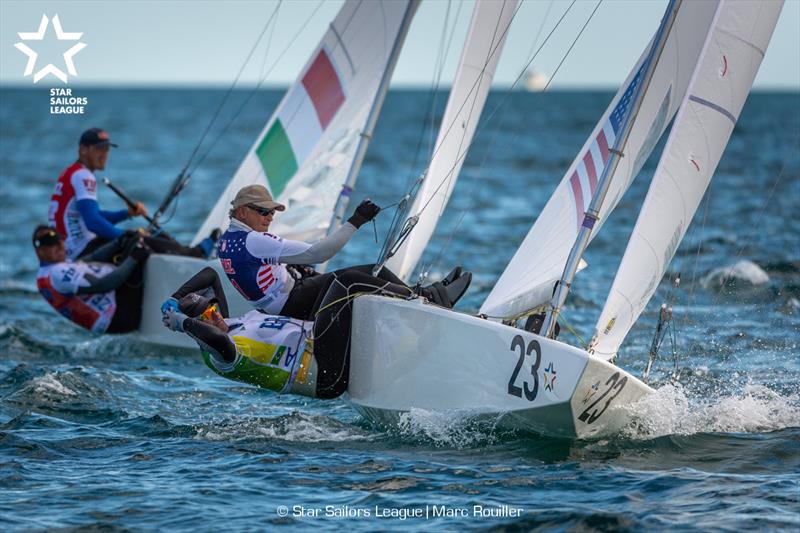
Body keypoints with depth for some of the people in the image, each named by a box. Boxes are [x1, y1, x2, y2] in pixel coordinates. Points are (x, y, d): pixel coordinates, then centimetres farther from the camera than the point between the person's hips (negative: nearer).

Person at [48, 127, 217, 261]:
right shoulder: (82, 176, -14)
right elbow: (92, 223, -24)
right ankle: (197, 253, -6)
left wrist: (127, 213, 9)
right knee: (142, 242, -17)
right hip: (84, 250, -11)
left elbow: (95, 216, 23)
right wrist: (127, 236, -16)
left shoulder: (71, 174, 19)